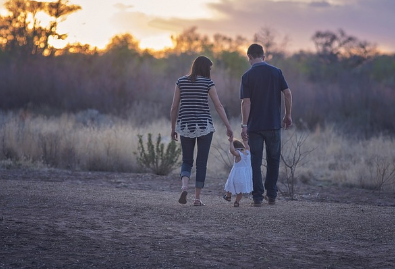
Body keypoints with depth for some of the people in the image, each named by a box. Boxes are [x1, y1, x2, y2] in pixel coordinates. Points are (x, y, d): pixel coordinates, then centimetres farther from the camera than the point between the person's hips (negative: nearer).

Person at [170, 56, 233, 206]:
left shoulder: (181, 82, 4)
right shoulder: (208, 83, -3)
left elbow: (174, 107, 3)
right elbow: (218, 106, -6)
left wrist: (173, 128, 12)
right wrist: (228, 127, -4)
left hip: (185, 126, 2)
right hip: (204, 126, -2)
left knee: (187, 161, 12)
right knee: (202, 163, 7)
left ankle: (184, 187, -16)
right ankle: (197, 198, 6)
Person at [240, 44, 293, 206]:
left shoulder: (247, 76, -6)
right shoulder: (276, 72, 1)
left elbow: (246, 102, -11)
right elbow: (287, 93, -2)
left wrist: (244, 125, -10)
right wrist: (288, 115, 8)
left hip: (254, 126, -2)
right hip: (274, 124, 2)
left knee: (255, 162, 4)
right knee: (273, 160, 15)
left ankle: (258, 197, 1)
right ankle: (271, 196, 17)